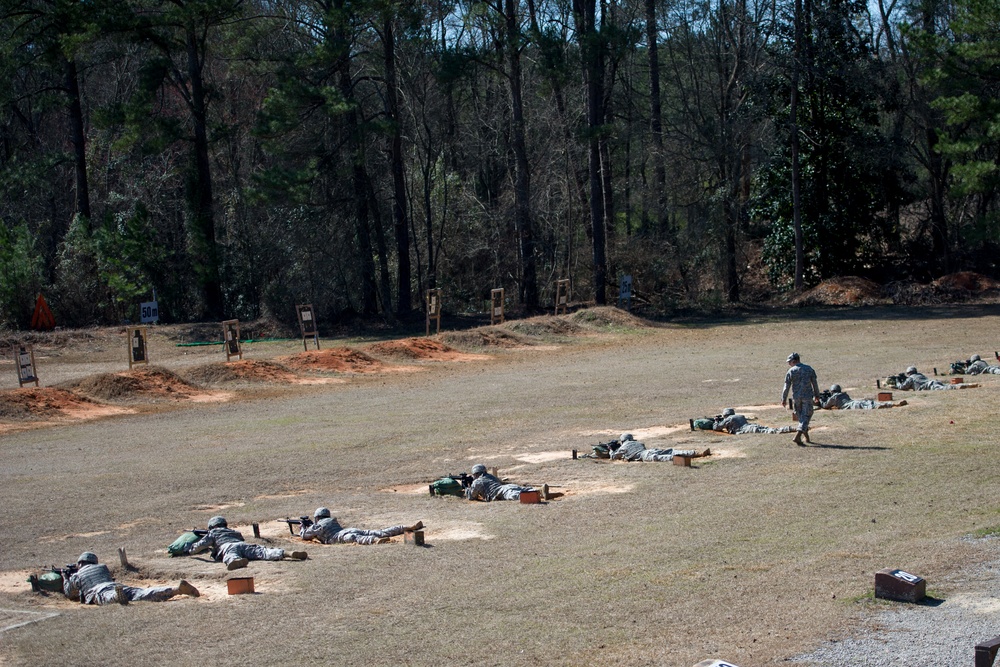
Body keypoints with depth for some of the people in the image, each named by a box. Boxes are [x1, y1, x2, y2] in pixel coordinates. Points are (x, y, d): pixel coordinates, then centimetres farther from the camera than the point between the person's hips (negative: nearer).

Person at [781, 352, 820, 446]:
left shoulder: (791, 371, -5)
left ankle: (806, 437, 24)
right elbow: (815, 384, 7)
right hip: (807, 397, 0)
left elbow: (786, 387, -6)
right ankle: (797, 436, -14)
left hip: (796, 397, 0)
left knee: (800, 416, 16)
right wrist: (816, 395, 18)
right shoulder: (809, 369, 2)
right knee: (806, 416, 1)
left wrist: (784, 399, 1)